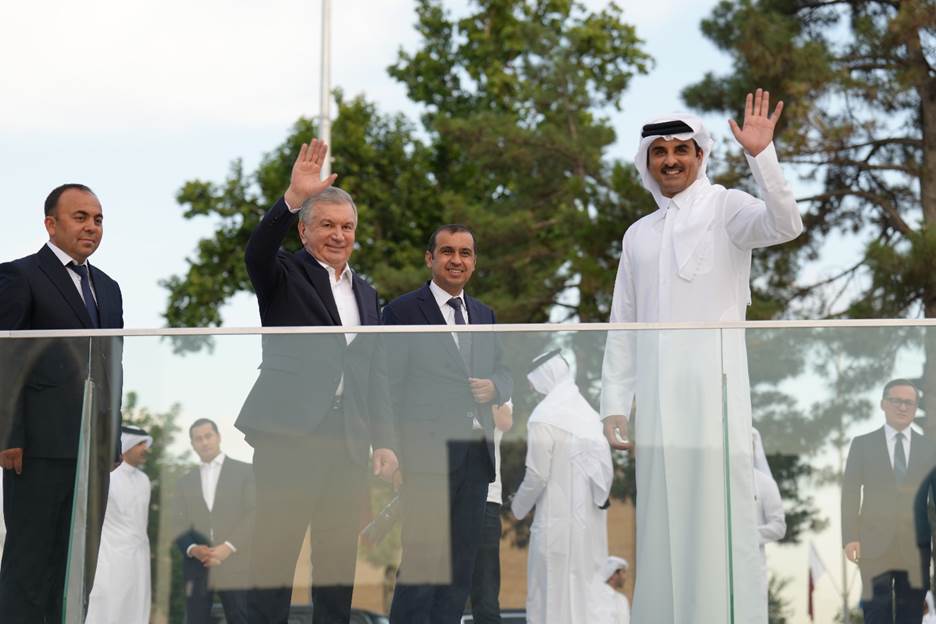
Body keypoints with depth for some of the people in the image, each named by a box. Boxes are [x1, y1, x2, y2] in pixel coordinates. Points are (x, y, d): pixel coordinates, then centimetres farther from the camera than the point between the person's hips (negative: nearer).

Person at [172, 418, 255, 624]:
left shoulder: (245, 472, 8)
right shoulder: (185, 482, 20)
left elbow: (254, 515, -1)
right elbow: (179, 525, 12)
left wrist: (228, 547, -13)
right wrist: (192, 548, -10)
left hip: (235, 568, -3)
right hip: (198, 569, 3)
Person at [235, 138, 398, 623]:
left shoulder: (365, 291, 20)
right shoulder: (285, 274, 4)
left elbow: (374, 374, 19)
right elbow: (256, 252, -19)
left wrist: (385, 441, 10)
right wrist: (293, 198, -33)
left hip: (347, 440, 6)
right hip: (289, 433, -5)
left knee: (339, 560, 7)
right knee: (274, 556, -6)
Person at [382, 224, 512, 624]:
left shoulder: (483, 314, 18)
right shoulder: (402, 311, -1)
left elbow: (503, 372, 21)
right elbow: (389, 387, -5)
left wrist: (494, 387, -3)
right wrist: (392, 451, -12)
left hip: (476, 452, 6)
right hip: (428, 452, -6)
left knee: (463, 561, 9)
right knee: (422, 559, -9)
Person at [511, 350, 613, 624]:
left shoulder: (543, 417, -12)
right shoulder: (588, 412, 7)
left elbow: (537, 476, -12)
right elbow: (605, 470, 6)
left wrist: (518, 507, 5)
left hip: (558, 521, -6)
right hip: (591, 517, 6)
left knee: (554, 600, 1)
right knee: (586, 595, 12)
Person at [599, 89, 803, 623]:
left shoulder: (725, 208, 3)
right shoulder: (639, 235, 18)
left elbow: (786, 225, -18)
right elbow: (623, 326, 16)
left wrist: (762, 156, -29)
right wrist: (615, 404, 9)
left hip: (714, 386, -5)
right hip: (657, 397, 5)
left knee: (719, 511, -7)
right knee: (663, 515, 5)